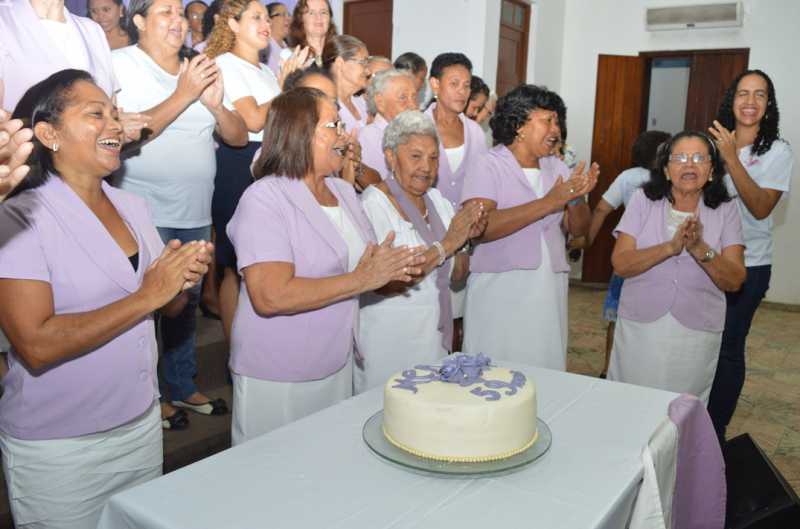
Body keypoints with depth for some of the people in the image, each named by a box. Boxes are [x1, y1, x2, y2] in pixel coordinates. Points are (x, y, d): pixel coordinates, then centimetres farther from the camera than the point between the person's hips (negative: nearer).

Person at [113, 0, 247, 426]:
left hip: (196, 214, 6)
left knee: (187, 301, 15)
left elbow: (239, 136, 7)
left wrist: (214, 104, -12)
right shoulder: (121, 65, -6)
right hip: (146, 213, -5)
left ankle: (182, 385, 30)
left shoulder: (199, 70, 10)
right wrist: (183, 95, -19)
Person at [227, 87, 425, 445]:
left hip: (337, 369, 7)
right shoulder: (264, 198, -16)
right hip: (275, 379, -7)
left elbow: (362, 262, 18)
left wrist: (392, 269, -6)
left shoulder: (344, 191, 8)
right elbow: (270, 297, -27)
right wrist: (361, 280, -23)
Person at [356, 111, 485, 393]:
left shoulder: (438, 200, 6)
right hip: (388, 346, -6)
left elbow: (457, 274, 12)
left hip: (436, 338, 6)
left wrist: (467, 237, -7)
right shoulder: (373, 204, -15)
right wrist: (445, 245, -22)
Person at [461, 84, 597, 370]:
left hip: (549, 292, 5)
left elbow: (577, 229, 13)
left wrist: (577, 198, -9)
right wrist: (549, 202, -20)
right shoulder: (488, 166, -6)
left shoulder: (557, 167, 11)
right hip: (500, 290, -5)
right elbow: (478, 226, -22)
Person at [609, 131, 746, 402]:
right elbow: (620, 264, -11)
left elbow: (734, 281, -7)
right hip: (640, 328, 0)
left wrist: (701, 249, -23)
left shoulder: (725, 210, -1)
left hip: (697, 334, 1)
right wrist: (670, 247, -24)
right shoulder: (643, 200, -3)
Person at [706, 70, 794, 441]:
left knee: (728, 347, 2)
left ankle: (716, 430, 20)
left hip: (748, 266, -3)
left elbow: (760, 208, -18)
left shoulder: (778, 153, -5)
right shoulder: (716, 143, 3)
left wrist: (732, 159, -23)